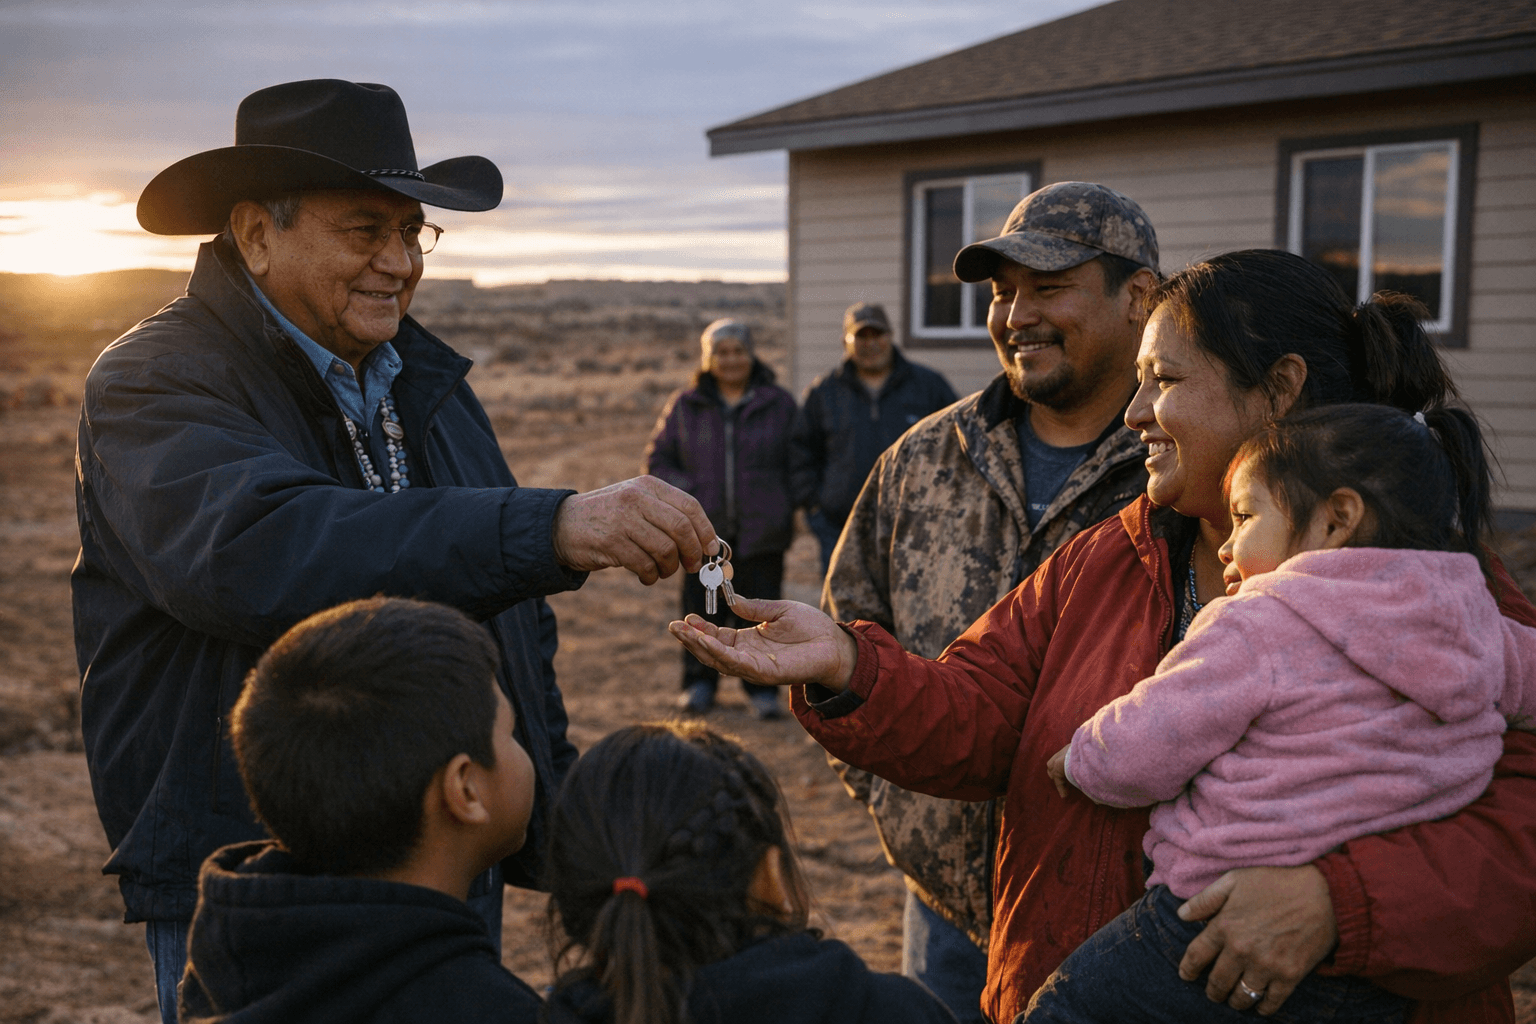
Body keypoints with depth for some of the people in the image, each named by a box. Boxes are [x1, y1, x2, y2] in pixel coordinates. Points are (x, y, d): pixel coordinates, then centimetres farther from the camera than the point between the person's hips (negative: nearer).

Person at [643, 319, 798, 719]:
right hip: (703, 532, 1)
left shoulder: (779, 404, 7)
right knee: (702, 612, 2)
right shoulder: (685, 407, 8)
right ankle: (699, 683, 18)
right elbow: (657, 460, 11)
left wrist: (787, 508, 1)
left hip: (761, 532, -1)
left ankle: (762, 689, 12)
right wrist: (687, 493, -4)